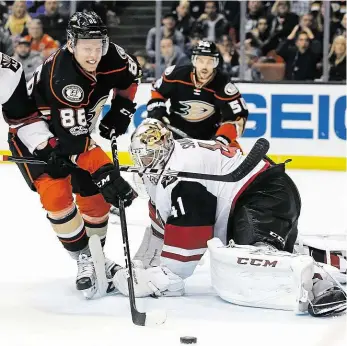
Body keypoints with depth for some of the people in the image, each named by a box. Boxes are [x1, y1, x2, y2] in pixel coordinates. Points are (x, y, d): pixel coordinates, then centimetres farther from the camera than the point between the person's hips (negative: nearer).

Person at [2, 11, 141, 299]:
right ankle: (84, 260, -2)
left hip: (71, 130, 6)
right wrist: (103, 175, -42)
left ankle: (96, 253, 18)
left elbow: (130, 75, 9)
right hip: (32, 132, -6)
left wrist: (121, 110, 1)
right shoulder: (61, 77, -38)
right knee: (57, 196, -18)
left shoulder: (111, 56, -18)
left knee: (97, 193, -1)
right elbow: (73, 142, -39)